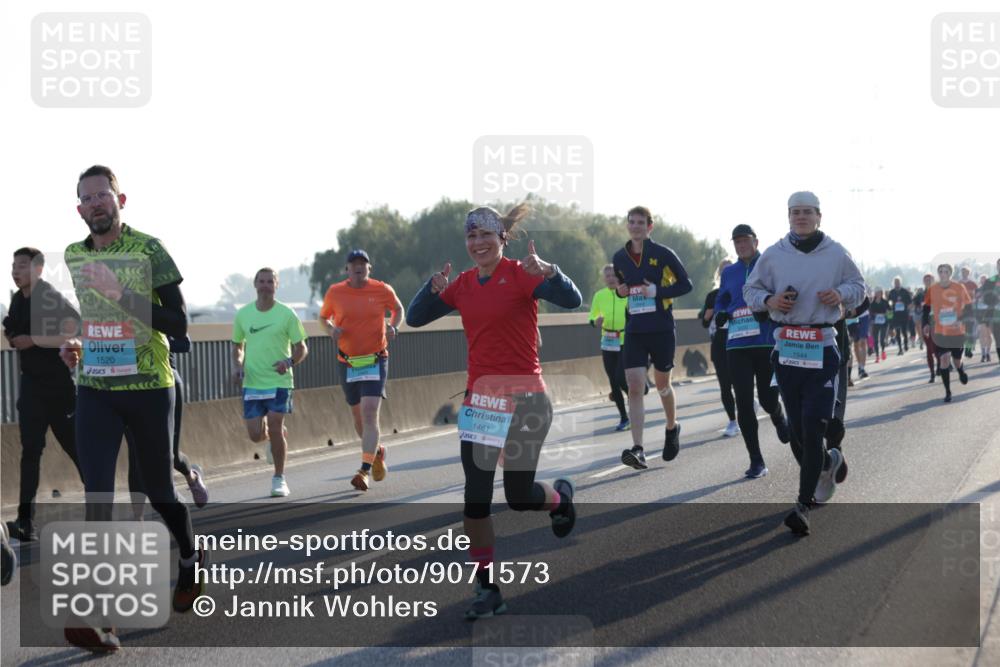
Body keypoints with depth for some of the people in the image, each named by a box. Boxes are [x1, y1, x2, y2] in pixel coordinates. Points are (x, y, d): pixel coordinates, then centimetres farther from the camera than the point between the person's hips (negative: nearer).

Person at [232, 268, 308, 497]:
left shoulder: (286, 314, -4)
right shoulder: (243, 314, 6)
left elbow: (302, 348, 1)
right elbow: (237, 345, 19)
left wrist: (290, 362, -19)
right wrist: (237, 365, 0)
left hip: (279, 382, -3)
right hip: (252, 383, 3)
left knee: (274, 428, -11)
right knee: (256, 435, -1)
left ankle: (279, 479, 5)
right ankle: (280, 433, 35)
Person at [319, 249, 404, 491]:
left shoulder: (383, 290, -4)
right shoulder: (335, 292, -1)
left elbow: (398, 309, 15)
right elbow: (323, 317, 15)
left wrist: (394, 327, -5)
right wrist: (332, 330, -7)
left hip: (376, 361, -3)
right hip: (347, 363, 3)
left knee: (370, 414, -17)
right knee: (358, 416, 14)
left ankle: (364, 471, -20)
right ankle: (377, 452, 42)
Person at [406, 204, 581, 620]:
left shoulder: (520, 275, -9)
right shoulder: (463, 285, 7)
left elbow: (572, 301, -22)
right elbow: (415, 318, 9)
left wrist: (549, 273, -40)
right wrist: (434, 288, -9)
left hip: (523, 398, -5)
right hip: (479, 398, 5)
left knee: (519, 496, -1)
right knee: (475, 499, 0)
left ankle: (561, 496, 36)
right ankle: (488, 590, 11)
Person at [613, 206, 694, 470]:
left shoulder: (663, 254, -6)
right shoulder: (619, 258, 7)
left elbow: (686, 284, -2)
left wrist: (658, 292, -17)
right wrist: (621, 291, -1)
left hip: (662, 329, -3)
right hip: (634, 331, 3)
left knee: (662, 384, 12)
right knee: (635, 387, -11)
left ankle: (672, 428, 41)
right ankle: (638, 450, -17)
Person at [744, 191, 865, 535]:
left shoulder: (836, 254, 4)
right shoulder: (773, 255, 5)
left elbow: (858, 286, 16)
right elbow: (750, 290, 13)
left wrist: (841, 294, -6)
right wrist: (769, 300, -8)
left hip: (822, 347, -2)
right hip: (786, 346, 2)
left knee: (812, 426, -12)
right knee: (796, 429, 6)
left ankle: (803, 505, -9)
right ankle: (828, 463, 39)